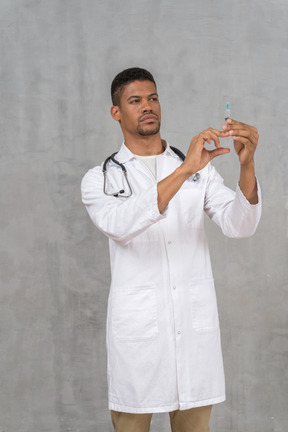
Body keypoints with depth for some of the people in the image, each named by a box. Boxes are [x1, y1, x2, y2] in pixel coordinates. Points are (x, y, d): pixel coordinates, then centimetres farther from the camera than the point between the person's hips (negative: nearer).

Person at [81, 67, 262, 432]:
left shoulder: (200, 169, 10)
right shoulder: (100, 179, 2)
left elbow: (239, 225, -5)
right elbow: (119, 224, -20)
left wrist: (247, 165, -23)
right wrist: (183, 171, -30)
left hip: (196, 326, 2)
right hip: (136, 328, -2)